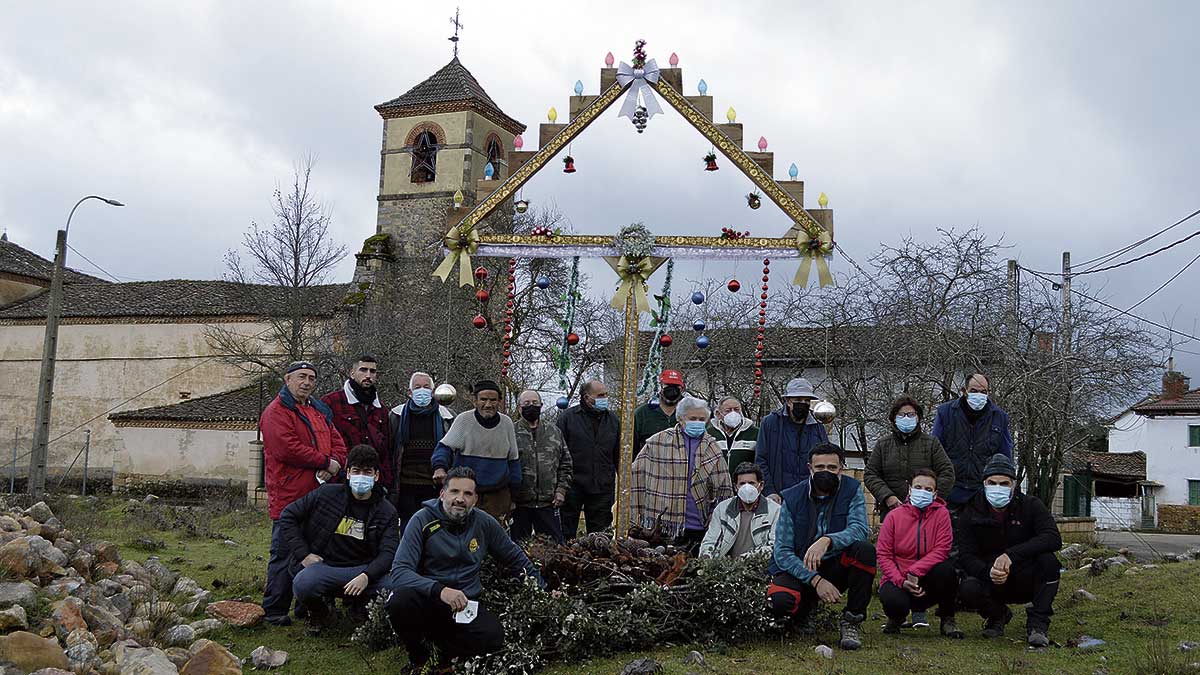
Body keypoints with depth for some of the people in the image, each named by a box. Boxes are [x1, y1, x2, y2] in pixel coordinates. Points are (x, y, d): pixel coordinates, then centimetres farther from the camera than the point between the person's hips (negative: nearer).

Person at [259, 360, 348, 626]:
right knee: (285, 555, -3)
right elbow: (288, 449, -18)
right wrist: (326, 462, -12)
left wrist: (335, 463, -8)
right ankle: (274, 611, 6)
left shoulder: (321, 411, 20)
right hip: (289, 497, -8)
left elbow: (337, 442, 16)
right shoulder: (276, 412, -6)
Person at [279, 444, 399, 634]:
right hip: (323, 565, -1)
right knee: (302, 586, -35)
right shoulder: (326, 494, 1)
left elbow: (388, 552, -8)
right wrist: (303, 554, -4)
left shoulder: (386, 511, 2)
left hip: (364, 569, 1)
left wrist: (366, 576, -27)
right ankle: (319, 612, 5)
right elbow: (288, 516, 6)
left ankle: (360, 610, 9)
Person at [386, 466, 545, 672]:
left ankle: (445, 654, 1)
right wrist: (440, 590, -34)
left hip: (467, 605, 2)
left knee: (494, 637, -28)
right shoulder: (423, 520, -10)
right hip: (428, 600, -2)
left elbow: (515, 558, 18)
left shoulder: (484, 523, 2)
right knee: (400, 600, -35)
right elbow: (399, 572, -20)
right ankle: (418, 657, -5)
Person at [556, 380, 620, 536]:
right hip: (573, 486, -3)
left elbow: (619, 455, 15)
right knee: (566, 534, 4)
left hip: (603, 489, 3)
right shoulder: (568, 417, -3)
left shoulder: (613, 420, 9)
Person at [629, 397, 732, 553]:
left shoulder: (711, 447, 12)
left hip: (700, 528, 3)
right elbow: (636, 476, 4)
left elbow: (724, 491, 14)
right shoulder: (658, 442, 3)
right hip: (665, 527, -2)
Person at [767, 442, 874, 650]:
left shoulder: (852, 489, -4)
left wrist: (827, 541, -41)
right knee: (779, 601, -32)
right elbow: (782, 552, -10)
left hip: (837, 568, 0)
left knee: (865, 550, -30)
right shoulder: (792, 498, -6)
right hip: (799, 569, 0)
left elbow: (859, 528, -21)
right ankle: (805, 609, 9)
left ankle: (852, 622, -14)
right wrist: (815, 580, -24)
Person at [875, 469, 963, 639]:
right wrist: (901, 580, -19)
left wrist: (915, 571, -24)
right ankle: (896, 617, 9)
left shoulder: (941, 514, -3)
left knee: (946, 569, -31)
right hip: (898, 579, 0)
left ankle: (947, 619, -5)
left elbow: (941, 550, -13)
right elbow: (883, 554, -5)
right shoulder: (894, 515, -3)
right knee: (894, 602, -33)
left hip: (927, 580, 1)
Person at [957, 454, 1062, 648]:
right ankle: (998, 615, 7)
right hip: (991, 583, 1)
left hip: (1027, 582, -1)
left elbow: (1054, 538, -24)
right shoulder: (971, 513, -4)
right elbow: (965, 557, -10)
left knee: (1048, 560, -30)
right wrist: (988, 572, -33)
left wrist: (1011, 555, -35)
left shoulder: (1030, 505, -7)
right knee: (967, 590, -30)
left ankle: (1038, 624, -14)